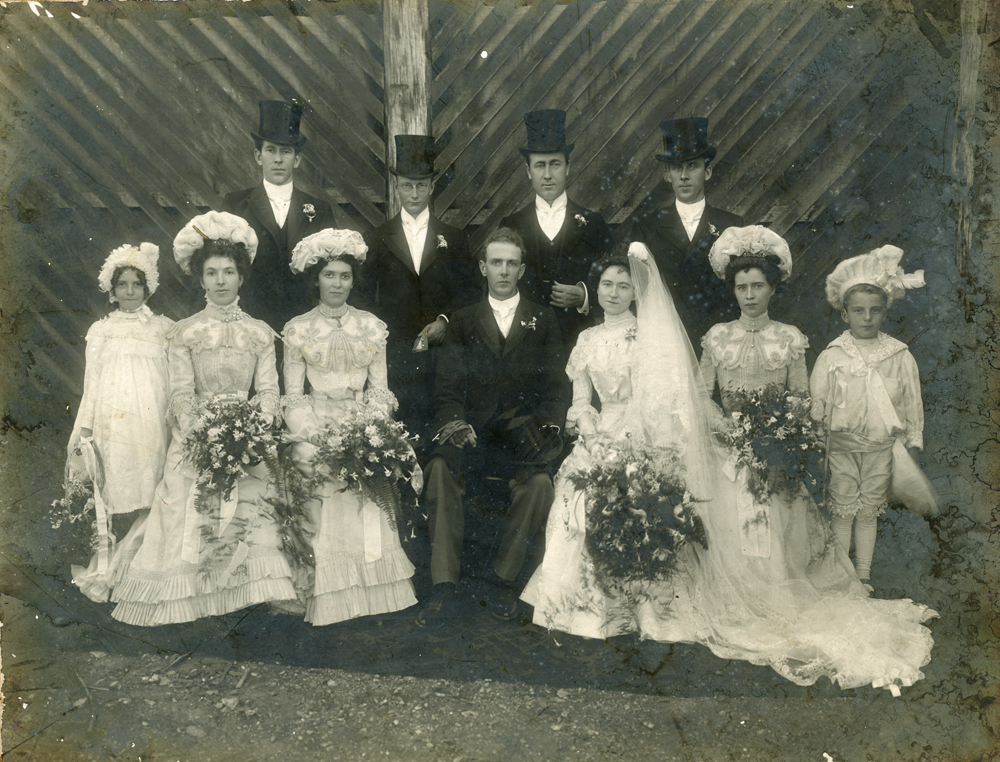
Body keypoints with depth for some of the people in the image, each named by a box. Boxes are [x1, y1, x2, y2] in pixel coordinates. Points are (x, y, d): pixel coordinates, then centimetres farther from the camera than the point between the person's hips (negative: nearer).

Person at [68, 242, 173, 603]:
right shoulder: (100, 331, 13)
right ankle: (106, 574, 5)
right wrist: (84, 431, 4)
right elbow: (92, 384, 12)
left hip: (152, 422, 0)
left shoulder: (164, 327, 11)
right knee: (112, 496, -4)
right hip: (112, 422, 1)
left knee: (149, 497, -6)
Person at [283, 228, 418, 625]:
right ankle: (327, 599, -7)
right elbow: (293, 397, 4)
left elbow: (379, 390, 11)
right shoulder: (298, 330, 7)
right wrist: (316, 439, -12)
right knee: (323, 517, -18)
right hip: (316, 431, -1)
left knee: (368, 515, -16)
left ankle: (373, 591, -4)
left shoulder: (372, 328, 12)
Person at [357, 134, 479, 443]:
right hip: (393, 351, 0)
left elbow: (471, 290, 7)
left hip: (441, 348, 0)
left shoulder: (453, 238, 11)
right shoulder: (378, 239, 12)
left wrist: (445, 320, -8)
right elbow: (365, 295, 10)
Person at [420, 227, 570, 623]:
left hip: (524, 432, -1)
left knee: (539, 481, -32)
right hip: (473, 430, 1)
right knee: (439, 467, -30)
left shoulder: (543, 320, 15)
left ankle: (505, 579, -14)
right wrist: (452, 422, -12)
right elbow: (446, 386, 8)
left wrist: (546, 425, -11)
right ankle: (444, 583, -25)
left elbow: (557, 384, 9)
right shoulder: (462, 322, 17)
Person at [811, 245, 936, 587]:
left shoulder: (900, 356, -3)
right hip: (841, 446, -1)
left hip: (883, 447, 1)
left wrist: (912, 443, 8)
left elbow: (912, 403, 6)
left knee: (869, 510, 12)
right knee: (843, 510, 8)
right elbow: (816, 403, -1)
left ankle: (863, 574, 26)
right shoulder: (832, 356, -7)